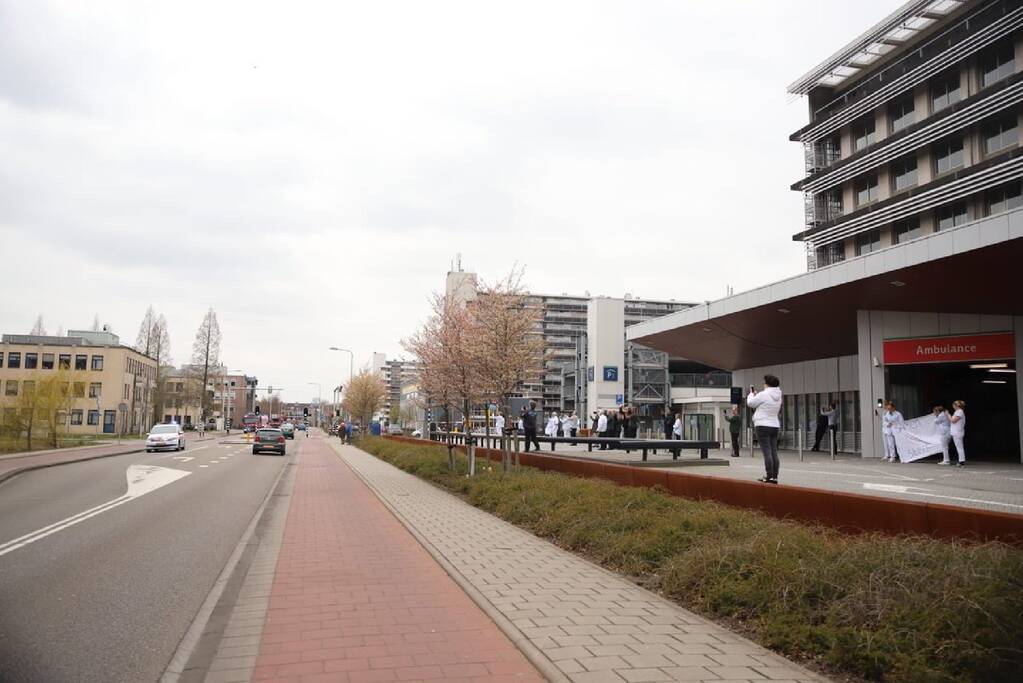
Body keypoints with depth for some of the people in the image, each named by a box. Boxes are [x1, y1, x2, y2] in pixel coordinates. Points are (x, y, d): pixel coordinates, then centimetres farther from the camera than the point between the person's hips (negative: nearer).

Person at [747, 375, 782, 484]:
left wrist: (751, 394, 18)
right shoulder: (778, 396, 12)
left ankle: (769, 476, -9)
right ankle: (775, 477, 8)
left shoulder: (763, 394, -12)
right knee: (774, 452, 7)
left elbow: (750, 403, -1)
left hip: (763, 426, -7)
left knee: (767, 452, -8)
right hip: (775, 426, 7)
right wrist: (756, 394, 20)